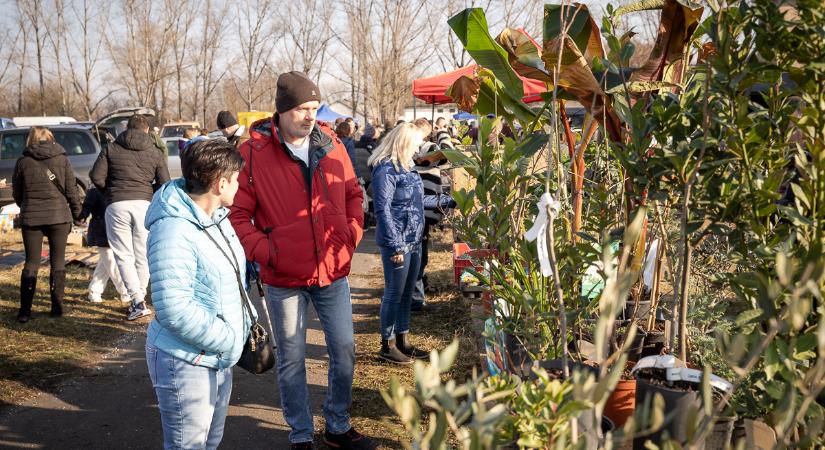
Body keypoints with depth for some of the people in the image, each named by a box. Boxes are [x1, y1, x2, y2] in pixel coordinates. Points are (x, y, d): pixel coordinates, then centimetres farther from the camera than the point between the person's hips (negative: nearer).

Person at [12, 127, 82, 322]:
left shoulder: (22, 161, 2)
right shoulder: (62, 159, -1)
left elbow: (16, 194, 8)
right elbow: (71, 190, -2)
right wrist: (76, 212, 10)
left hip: (30, 217, 1)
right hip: (58, 216, -1)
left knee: (31, 263, 8)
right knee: (58, 262, 8)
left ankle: (25, 310, 4)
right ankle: (57, 306, 9)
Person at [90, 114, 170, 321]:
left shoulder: (111, 149, 8)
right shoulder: (155, 152, 9)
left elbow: (96, 176, 1)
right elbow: (164, 183, 2)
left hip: (117, 205, -1)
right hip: (144, 204, 1)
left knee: (123, 255, 2)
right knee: (142, 255, 11)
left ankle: (138, 301, -11)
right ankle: (140, 298, 17)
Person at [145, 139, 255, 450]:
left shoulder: (216, 216, 5)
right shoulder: (174, 231, -26)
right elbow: (175, 310, -32)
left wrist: (247, 318, 7)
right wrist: (228, 342, -22)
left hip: (218, 358, 9)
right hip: (185, 363, -9)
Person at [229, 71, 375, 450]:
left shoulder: (331, 145, 0)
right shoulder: (254, 152, -11)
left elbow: (353, 194, 12)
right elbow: (237, 215, -8)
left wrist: (351, 237, 1)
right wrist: (266, 253, -16)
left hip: (333, 272, 3)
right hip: (284, 279, -3)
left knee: (344, 351, 12)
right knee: (292, 360, 11)